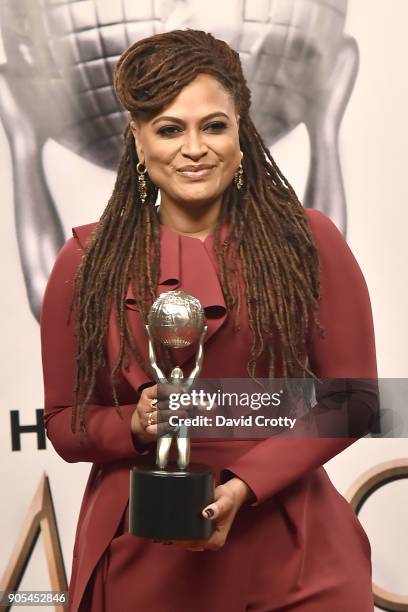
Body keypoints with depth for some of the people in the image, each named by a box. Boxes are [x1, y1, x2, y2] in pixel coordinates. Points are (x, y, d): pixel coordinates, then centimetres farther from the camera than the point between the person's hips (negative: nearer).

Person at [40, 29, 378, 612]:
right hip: (140, 561, 1)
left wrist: (244, 485, -14)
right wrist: (136, 426, -16)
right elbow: (64, 422, 5)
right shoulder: (86, 261, 0)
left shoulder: (310, 242, -3)